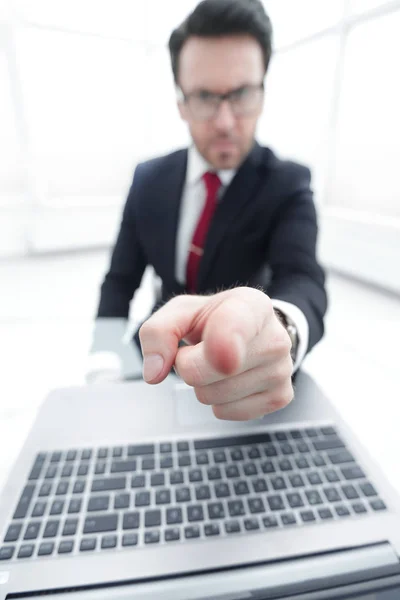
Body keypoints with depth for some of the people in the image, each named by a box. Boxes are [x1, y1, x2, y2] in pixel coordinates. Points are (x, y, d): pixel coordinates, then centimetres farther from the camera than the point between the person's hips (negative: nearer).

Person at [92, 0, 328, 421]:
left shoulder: (288, 185, -12)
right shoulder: (148, 179, -4)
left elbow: (303, 282, -28)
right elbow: (120, 280, -1)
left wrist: (279, 325, -53)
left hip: (243, 360, -2)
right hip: (157, 356, 3)